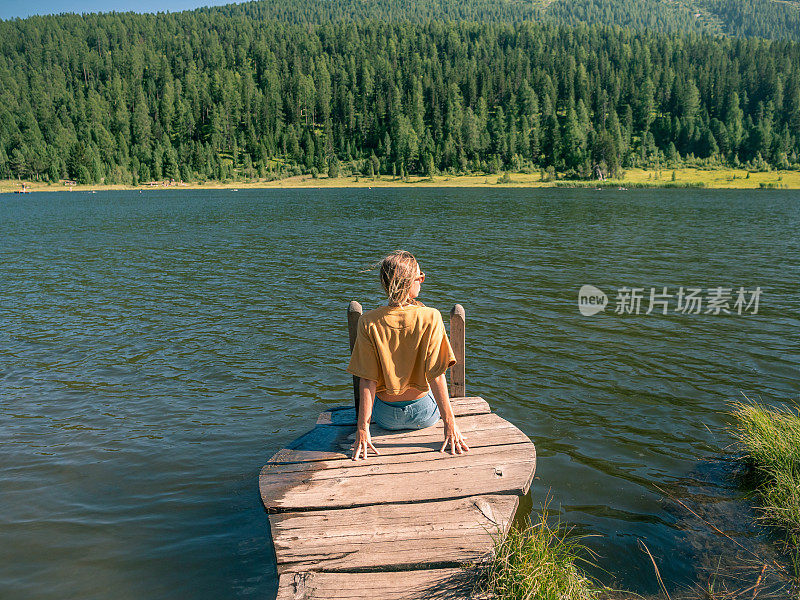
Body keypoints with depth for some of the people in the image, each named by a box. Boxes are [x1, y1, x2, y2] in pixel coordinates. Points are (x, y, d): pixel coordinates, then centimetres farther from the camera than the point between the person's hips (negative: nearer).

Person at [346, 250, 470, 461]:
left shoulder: (368, 322, -17)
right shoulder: (430, 317, -21)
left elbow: (367, 381, -17)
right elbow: (436, 376, -20)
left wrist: (362, 429, -12)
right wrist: (450, 423, -13)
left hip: (386, 418, 1)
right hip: (425, 415, 0)